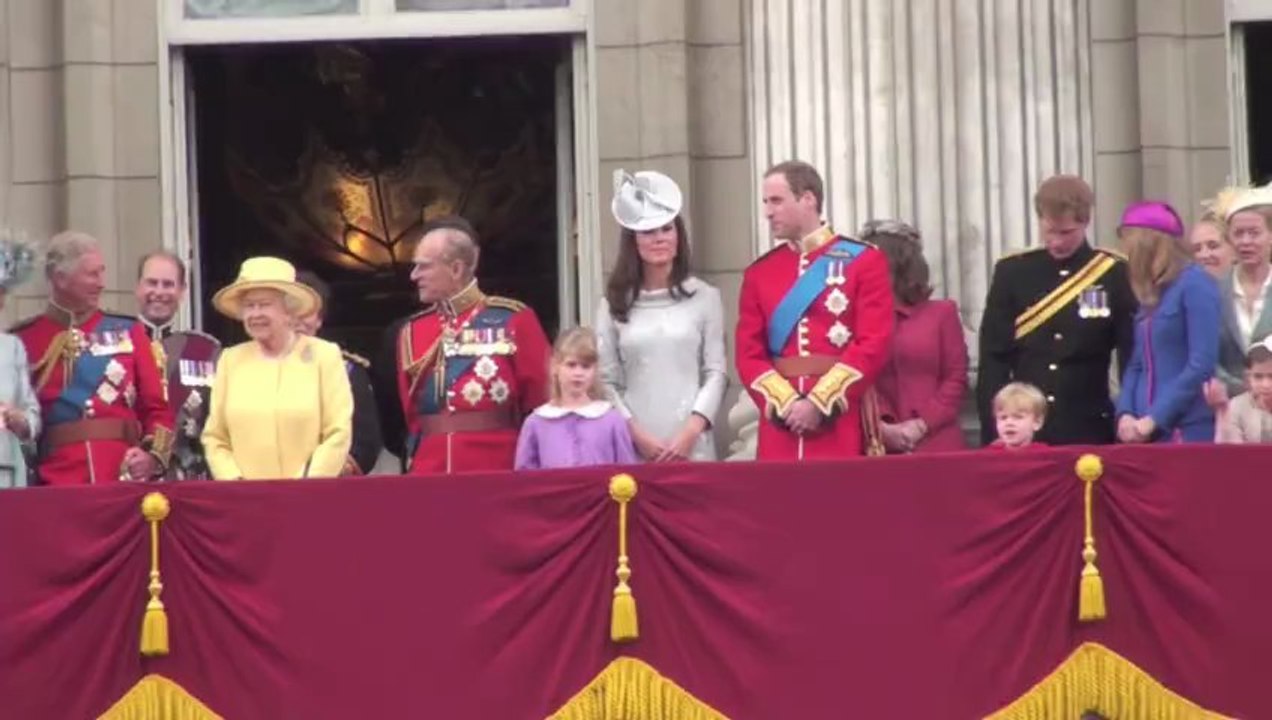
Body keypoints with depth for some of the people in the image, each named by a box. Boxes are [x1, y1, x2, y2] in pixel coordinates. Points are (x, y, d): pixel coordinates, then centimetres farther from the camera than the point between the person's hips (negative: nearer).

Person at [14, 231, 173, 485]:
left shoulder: (128, 332, 11)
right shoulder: (23, 341, 4)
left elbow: (156, 408, 10)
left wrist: (153, 455, -6)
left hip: (124, 479, 2)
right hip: (58, 485, -2)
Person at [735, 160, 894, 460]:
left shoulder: (864, 261, 2)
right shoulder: (759, 273, 12)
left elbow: (874, 345, -7)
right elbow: (749, 354, 7)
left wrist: (819, 403, -13)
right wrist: (787, 404, -10)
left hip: (842, 426, -3)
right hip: (780, 429, 3)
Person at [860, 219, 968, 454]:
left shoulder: (941, 313, 11)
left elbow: (956, 379, 5)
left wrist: (922, 425, -7)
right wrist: (879, 428, -13)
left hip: (936, 445, 1)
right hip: (878, 447, 0)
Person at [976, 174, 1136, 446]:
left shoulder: (1114, 274, 0)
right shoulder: (1012, 272, 4)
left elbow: (1133, 357, 1)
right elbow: (993, 357, 3)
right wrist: (992, 432, -3)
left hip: (1089, 430, -1)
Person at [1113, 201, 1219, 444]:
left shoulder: (1195, 284, -7)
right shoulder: (1151, 295, 15)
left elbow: (1202, 365, -15)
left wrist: (1153, 419, -14)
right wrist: (1125, 414, -2)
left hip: (1188, 431, -7)